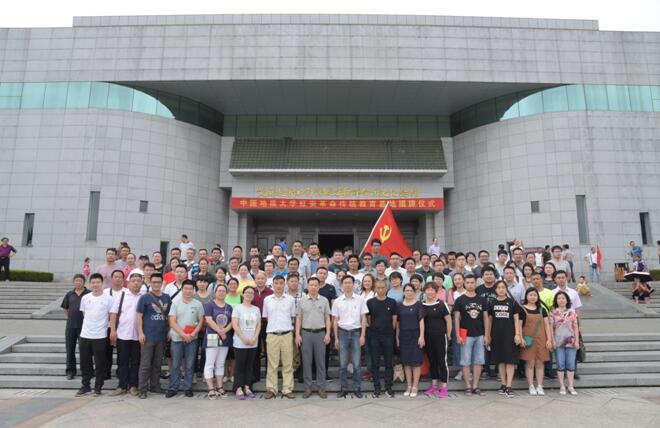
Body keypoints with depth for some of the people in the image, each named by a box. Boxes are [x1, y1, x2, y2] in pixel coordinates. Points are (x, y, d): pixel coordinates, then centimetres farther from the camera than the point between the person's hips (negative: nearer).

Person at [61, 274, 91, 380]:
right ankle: (70, 371, 22)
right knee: (70, 348, 10)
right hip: (70, 326, 4)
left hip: (84, 326, -4)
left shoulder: (89, 294, -6)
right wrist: (69, 318, 8)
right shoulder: (69, 294, 8)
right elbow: (65, 308, 18)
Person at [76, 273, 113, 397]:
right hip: (85, 335, 4)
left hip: (100, 336, -4)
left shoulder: (108, 299, -6)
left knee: (99, 363, 4)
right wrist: (90, 324, 10)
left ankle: (98, 388, 16)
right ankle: (85, 386, 24)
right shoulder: (85, 298, 5)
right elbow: (84, 314, 16)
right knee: (85, 363, 11)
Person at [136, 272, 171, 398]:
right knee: (145, 364, 1)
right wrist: (140, 333, -13)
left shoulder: (167, 298, 7)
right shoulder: (145, 297, -5)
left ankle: (155, 386, 23)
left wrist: (169, 331, 9)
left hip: (162, 336, 4)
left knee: (157, 363, 13)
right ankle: (142, 389, 9)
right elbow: (139, 315, -7)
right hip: (148, 336, -4)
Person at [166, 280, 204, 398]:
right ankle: (173, 388, 16)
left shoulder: (198, 304, 2)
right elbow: (172, 322, -6)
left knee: (189, 365, 7)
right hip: (177, 338, -1)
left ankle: (188, 388, 17)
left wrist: (193, 334, -9)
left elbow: (201, 321, 4)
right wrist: (183, 334, -14)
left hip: (191, 339, 1)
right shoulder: (175, 303, -1)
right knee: (175, 365, 6)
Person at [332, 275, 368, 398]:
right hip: (343, 333, 1)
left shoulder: (360, 299, 1)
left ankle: (357, 389, 13)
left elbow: (363, 318, 2)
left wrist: (362, 335, -4)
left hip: (356, 332, -1)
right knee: (343, 364, 6)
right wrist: (336, 338, 3)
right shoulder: (337, 301, 4)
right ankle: (344, 389, 16)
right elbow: (335, 320, 6)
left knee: (356, 363, 1)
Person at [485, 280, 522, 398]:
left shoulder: (512, 302, 1)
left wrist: (517, 334, -7)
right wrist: (487, 335, 9)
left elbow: (516, 319, 1)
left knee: (510, 360, -4)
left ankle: (509, 387, -1)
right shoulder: (492, 303, 7)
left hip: (509, 334, -2)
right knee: (500, 360, 8)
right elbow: (489, 320, 11)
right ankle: (503, 385, 17)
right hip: (497, 335, 2)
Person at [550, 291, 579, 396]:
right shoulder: (553, 313, 3)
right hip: (559, 342, -1)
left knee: (571, 364, 2)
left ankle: (571, 387, 11)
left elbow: (575, 327, 8)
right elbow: (551, 328, 1)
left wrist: (577, 341, 2)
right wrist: (553, 341, -5)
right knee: (560, 364, 2)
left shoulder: (572, 312, 9)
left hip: (571, 342, 1)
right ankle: (562, 387, 10)